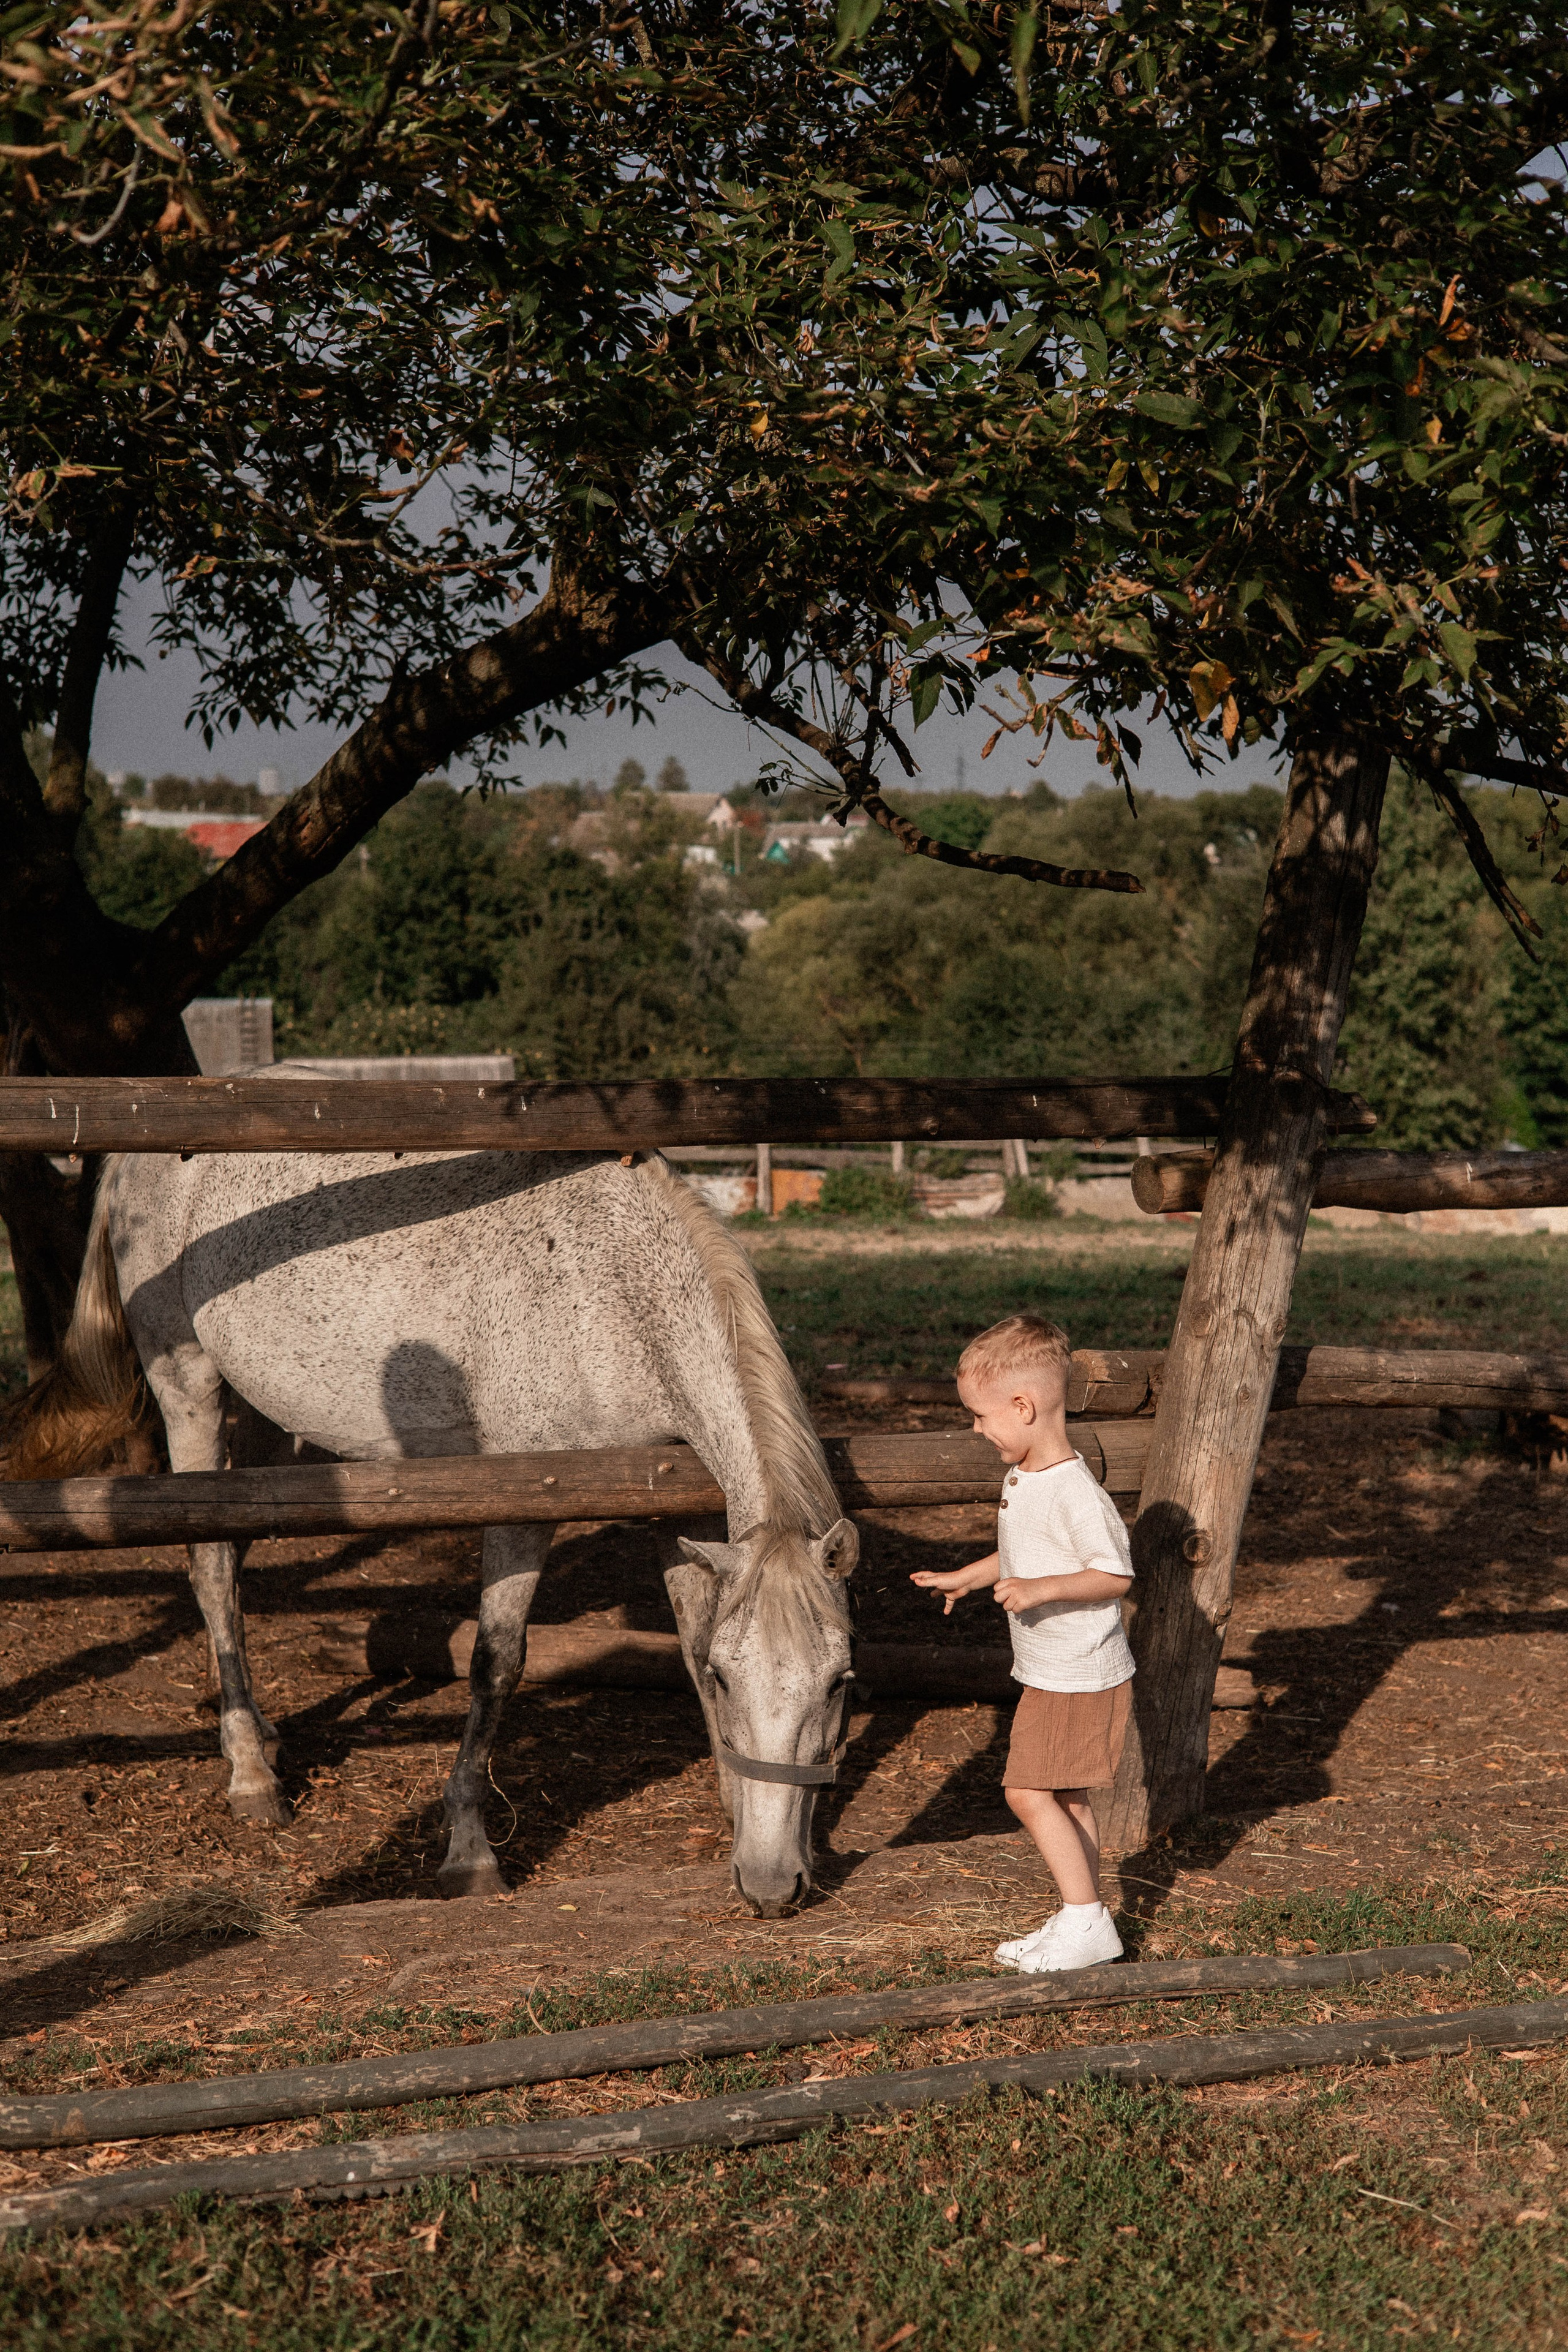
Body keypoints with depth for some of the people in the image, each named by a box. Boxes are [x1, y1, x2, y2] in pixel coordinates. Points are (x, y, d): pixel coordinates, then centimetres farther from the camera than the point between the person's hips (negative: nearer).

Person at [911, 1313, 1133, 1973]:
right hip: (1046, 1672, 10)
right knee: (1065, 1797, 14)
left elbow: (1115, 1574, -23)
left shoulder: (1075, 1491, -23)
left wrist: (1043, 1589, -31)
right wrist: (964, 1578, 28)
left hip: (1080, 1676, -10)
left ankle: (1086, 1921, -4)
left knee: (1029, 1792, -11)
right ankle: (1082, 1920, 21)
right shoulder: (1020, 1478, 8)